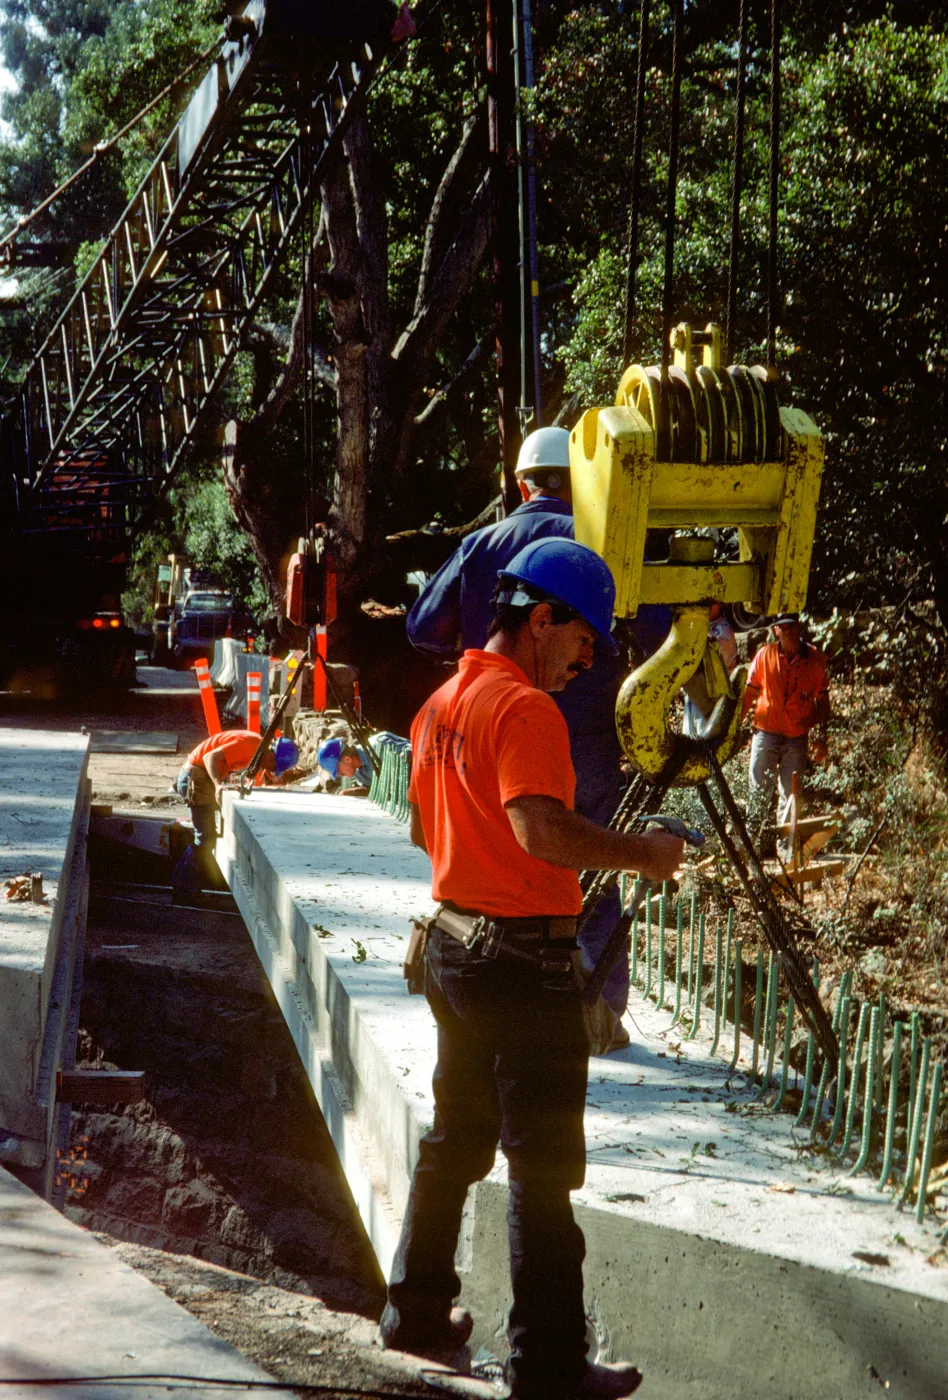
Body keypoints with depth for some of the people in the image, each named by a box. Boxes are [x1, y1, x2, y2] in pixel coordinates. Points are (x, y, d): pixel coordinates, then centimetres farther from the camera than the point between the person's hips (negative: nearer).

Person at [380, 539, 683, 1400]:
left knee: (455, 1141, 20)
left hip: (453, 943, 9)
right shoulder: (526, 709, -17)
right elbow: (543, 829, -30)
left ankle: (417, 1313, 30)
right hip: (524, 959, -9)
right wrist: (642, 855, -20)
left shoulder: (441, 702, 11)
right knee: (543, 1167, -3)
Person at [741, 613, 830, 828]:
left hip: (798, 737, 0)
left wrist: (821, 738, 1)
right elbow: (749, 693, 4)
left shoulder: (815, 659, -1)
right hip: (766, 732, 0)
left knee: (790, 793, 5)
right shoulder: (765, 655, -1)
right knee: (758, 788, 2)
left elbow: (822, 700, 4)